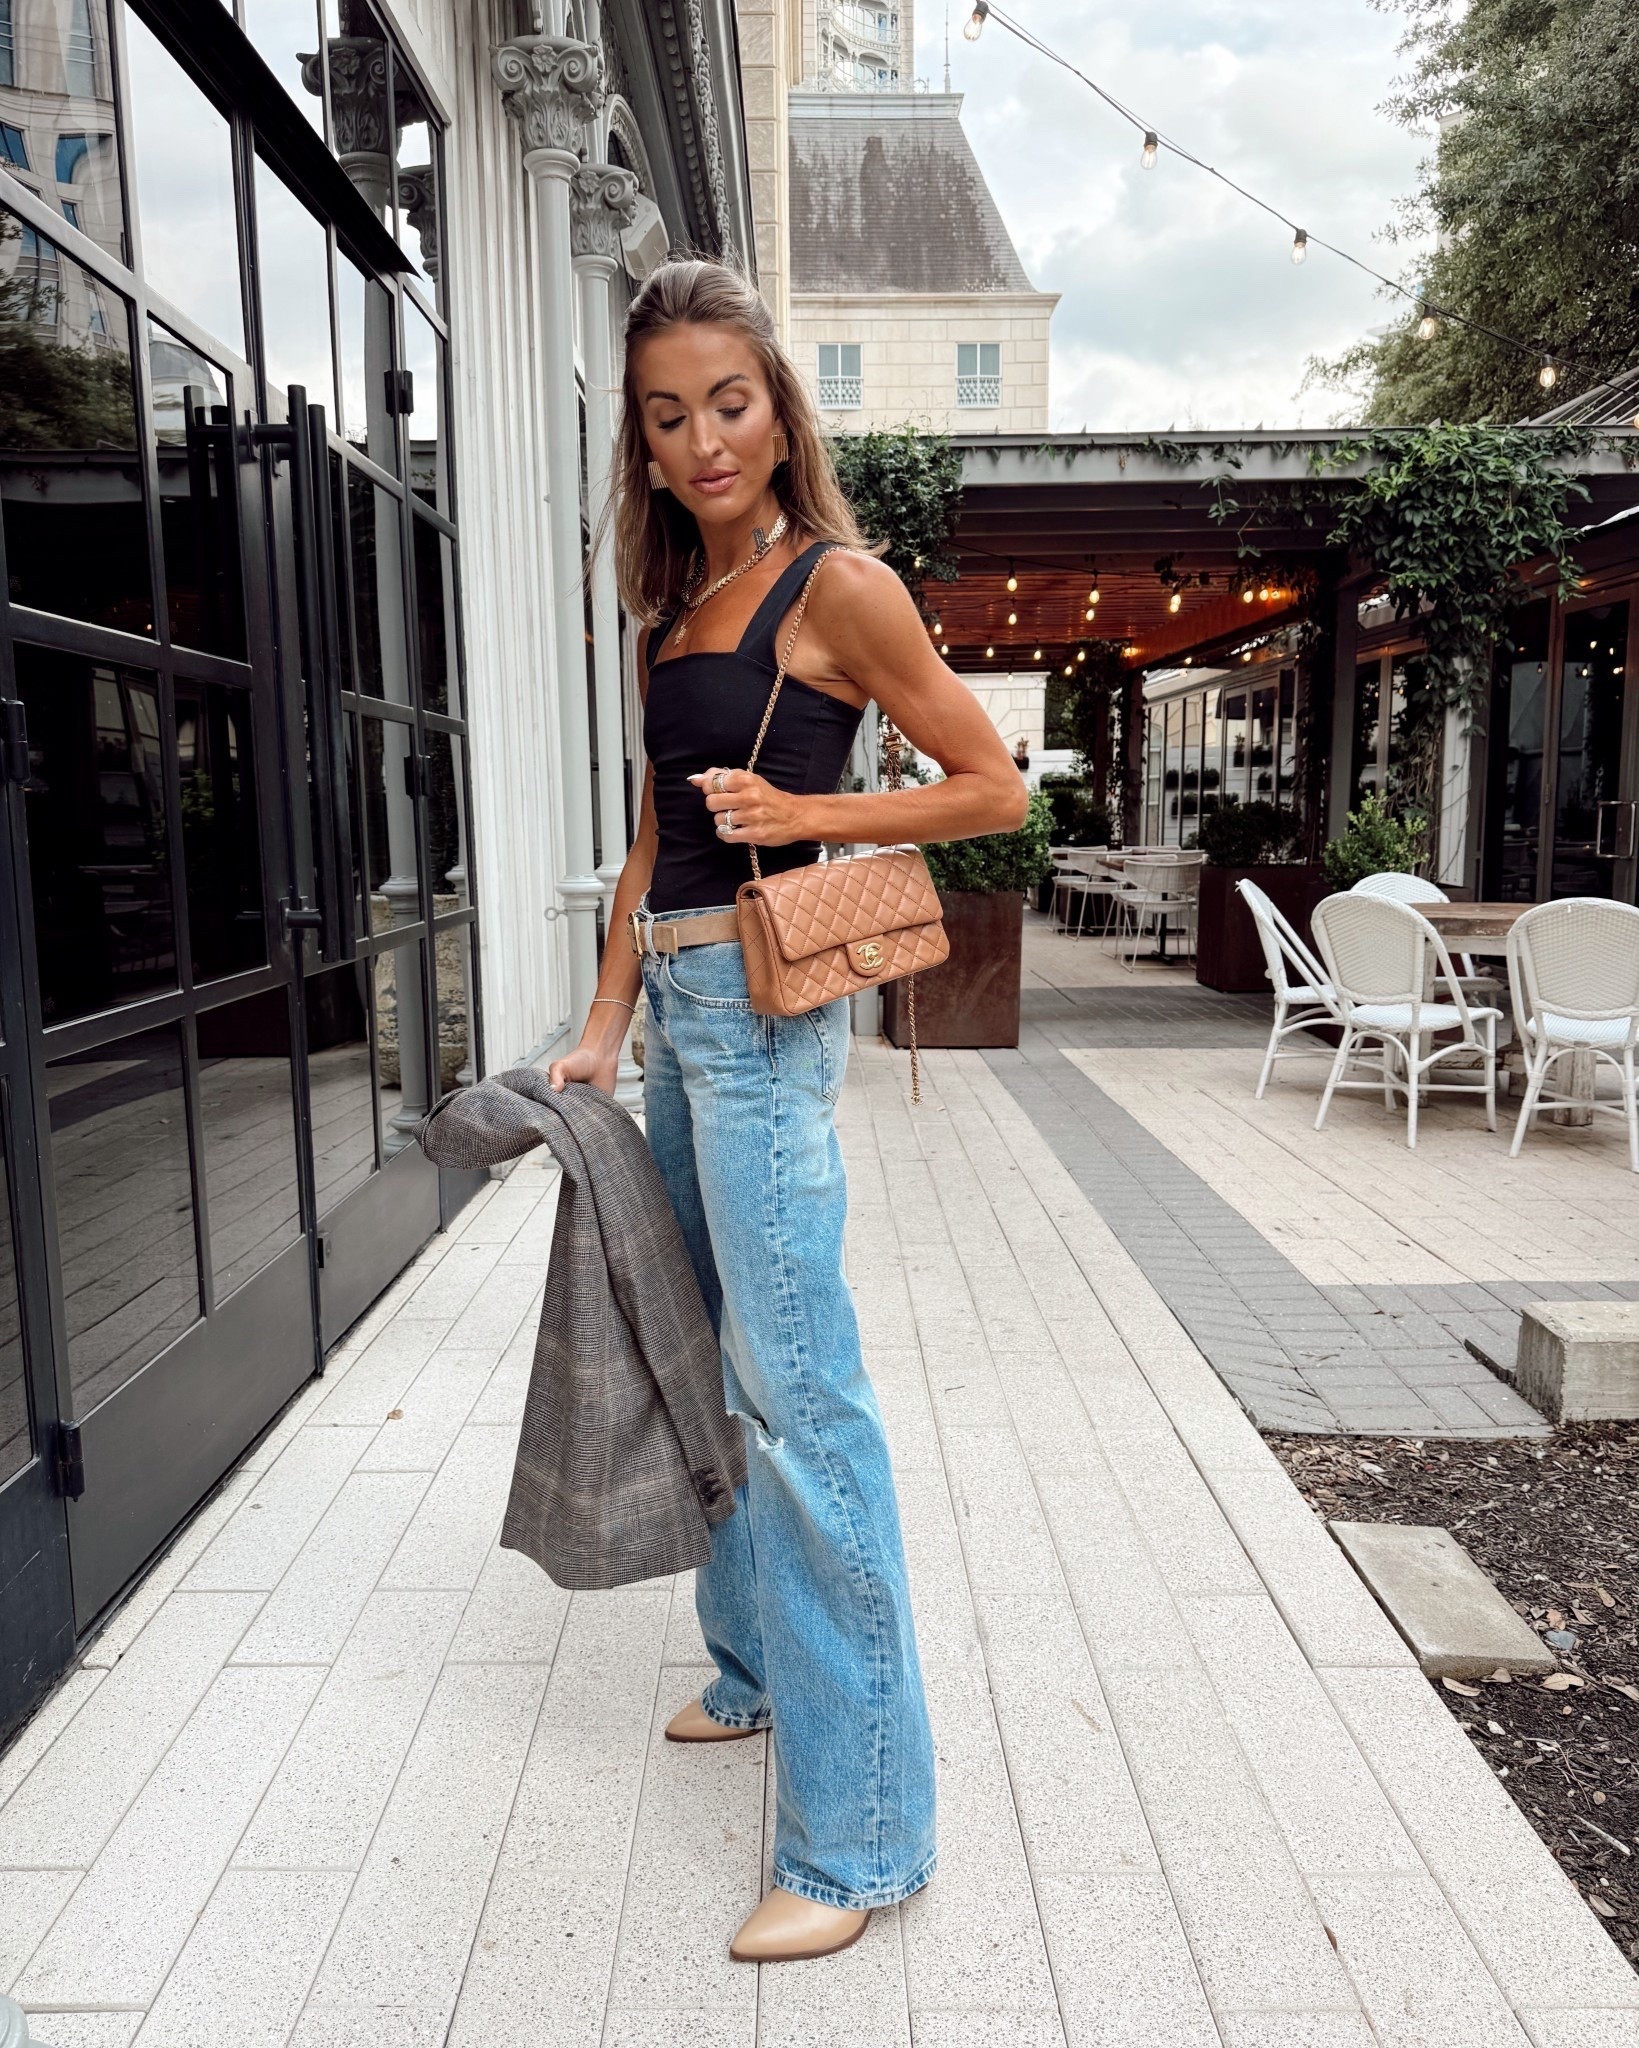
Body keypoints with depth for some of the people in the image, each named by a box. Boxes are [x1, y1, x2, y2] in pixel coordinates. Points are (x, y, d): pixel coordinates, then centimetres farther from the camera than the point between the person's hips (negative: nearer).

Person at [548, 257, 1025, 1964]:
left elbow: (995, 788, -4)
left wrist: (800, 812, -13)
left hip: (762, 1004, -8)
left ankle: (862, 1831, 4)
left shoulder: (836, 585, -6)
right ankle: (758, 1670, 35)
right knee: (715, 1362, 16)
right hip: (679, 1003, 8)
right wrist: (604, 1024, 12)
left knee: (798, 1396, -8)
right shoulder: (679, 606, 16)